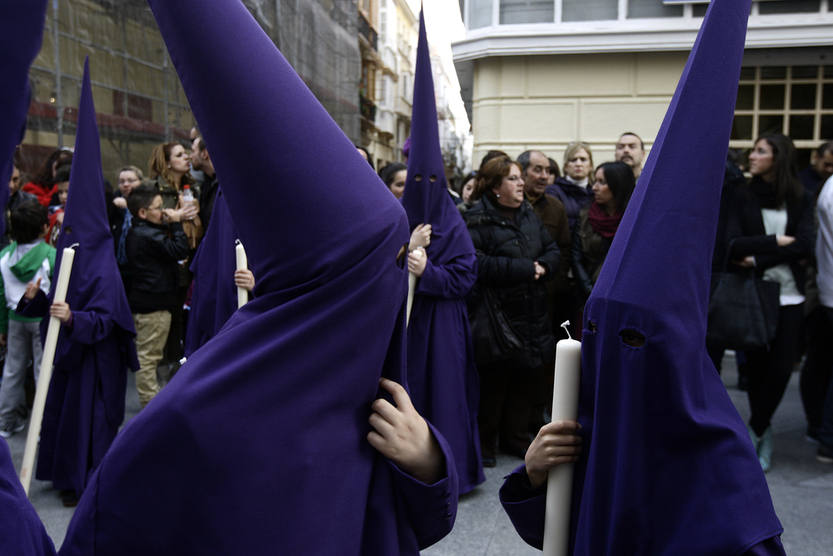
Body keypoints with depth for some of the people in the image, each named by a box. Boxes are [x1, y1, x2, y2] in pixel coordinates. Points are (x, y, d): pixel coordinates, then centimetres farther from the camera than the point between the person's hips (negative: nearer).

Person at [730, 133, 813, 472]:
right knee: (757, 365, 2)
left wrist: (759, 258, -15)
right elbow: (734, 244, -10)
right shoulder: (743, 197, 2)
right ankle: (763, 435, 20)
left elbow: (804, 245, -9)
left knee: (781, 367, -2)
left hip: (789, 295, 1)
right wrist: (778, 242, -9)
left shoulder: (801, 200, 5)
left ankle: (754, 431, 17)